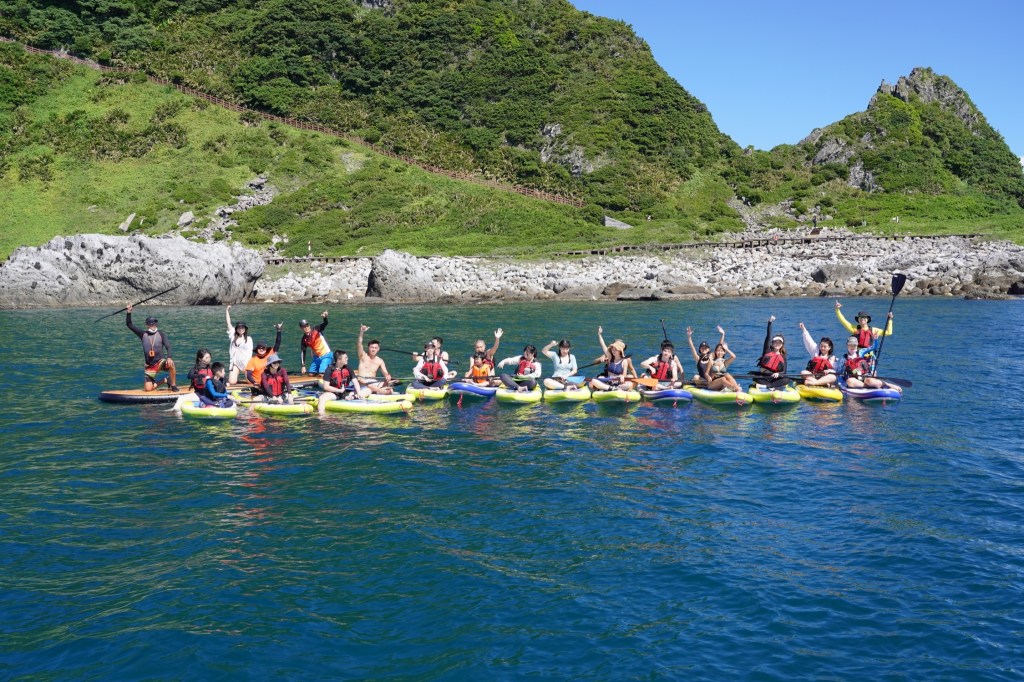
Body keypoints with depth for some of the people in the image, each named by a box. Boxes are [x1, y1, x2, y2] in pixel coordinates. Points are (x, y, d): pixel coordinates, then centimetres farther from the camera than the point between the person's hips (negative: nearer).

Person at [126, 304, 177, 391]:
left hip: (160, 362, -2)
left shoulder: (161, 334, -1)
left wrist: (169, 357, -29)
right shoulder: (143, 334, 3)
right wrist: (129, 313, -12)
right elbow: (129, 325, 1)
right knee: (148, 388, -9)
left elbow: (168, 346, -11)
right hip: (149, 366, 2)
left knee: (170, 364, -38)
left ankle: (173, 385, -16)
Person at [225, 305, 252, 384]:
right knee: (231, 382, -11)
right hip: (234, 362, 2)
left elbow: (249, 353, -2)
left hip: (245, 363, -2)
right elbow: (228, 323, 10)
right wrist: (227, 311, 8)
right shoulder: (233, 336, 10)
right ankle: (235, 376, 23)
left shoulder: (249, 339, 3)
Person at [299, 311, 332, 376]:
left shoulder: (316, 330, -13)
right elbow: (303, 352, 1)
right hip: (316, 357, 6)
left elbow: (325, 323, -27)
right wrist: (303, 366, -5)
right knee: (311, 374, 10)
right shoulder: (304, 339, -2)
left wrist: (325, 317, -51)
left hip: (326, 355, -6)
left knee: (321, 374, -19)